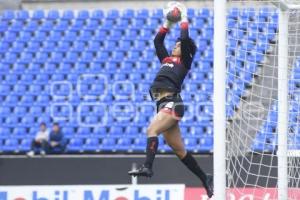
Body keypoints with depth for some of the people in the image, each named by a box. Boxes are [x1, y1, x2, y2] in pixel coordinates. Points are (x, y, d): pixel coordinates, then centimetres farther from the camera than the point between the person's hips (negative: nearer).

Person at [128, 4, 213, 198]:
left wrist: (184, 18, 10)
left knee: (152, 129, -28)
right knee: (180, 150, 6)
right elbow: (158, 40, 30)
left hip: (172, 103, -8)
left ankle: (147, 167, -41)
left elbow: (185, 39, -2)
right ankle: (206, 179, 10)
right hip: (164, 104, 8)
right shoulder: (167, 60, 26)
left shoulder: (184, 61, 7)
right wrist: (169, 22, 31)